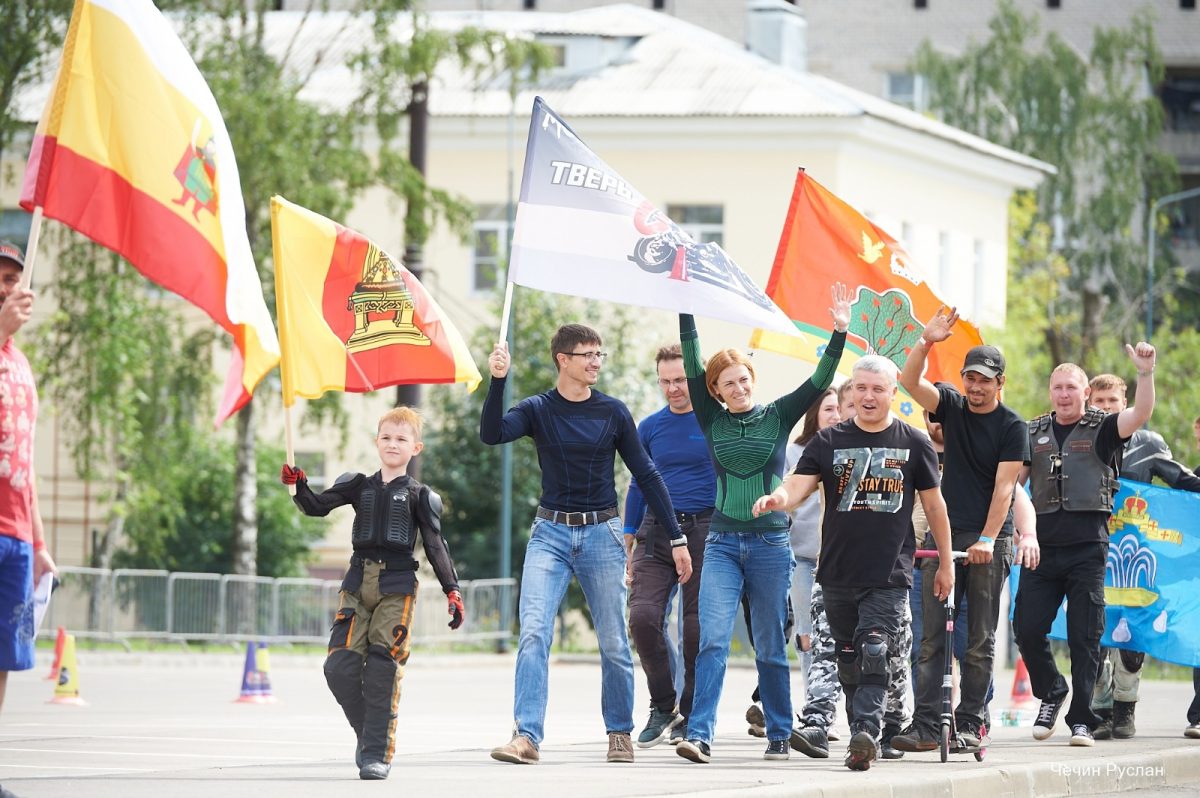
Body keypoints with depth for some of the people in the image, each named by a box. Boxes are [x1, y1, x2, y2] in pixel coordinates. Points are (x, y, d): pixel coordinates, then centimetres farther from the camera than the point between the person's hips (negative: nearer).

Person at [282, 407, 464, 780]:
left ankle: (378, 753, -4)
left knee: (382, 668, -10)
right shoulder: (360, 487, 14)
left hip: (397, 585, -3)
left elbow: (435, 546, 3)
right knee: (340, 666, -7)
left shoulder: (418, 496, 6)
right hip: (358, 581, 3)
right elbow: (317, 507, 7)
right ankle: (368, 734, 15)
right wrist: (298, 484, -12)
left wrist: (452, 590, -5)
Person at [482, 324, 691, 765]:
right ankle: (526, 736, -18)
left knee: (614, 643, 4)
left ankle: (620, 733, 19)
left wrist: (676, 538, 4)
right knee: (534, 633, -15)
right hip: (551, 534, -1)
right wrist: (498, 381, -29)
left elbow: (646, 475, 6)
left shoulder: (612, 412, 3)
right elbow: (491, 434, -17)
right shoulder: (537, 410, 0)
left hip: (602, 534, 1)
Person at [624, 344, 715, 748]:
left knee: (698, 627, -3)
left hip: (704, 531, -2)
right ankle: (663, 706, 1)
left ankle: (691, 714, 12)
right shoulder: (649, 428, 11)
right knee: (643, 616, -14)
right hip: (657, 530, 2)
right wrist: (627, 548, 13)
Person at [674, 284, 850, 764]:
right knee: (713, 639, -14)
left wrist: (839, 334, -13)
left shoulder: (778, 417, 5)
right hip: (723, 544, 0)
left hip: (771, 544, 0)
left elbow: (819, 381, -2)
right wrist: (686, 311, -8)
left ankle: (779, 736, 16)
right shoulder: (713, 421, 6)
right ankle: (699, 735, -19)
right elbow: (693, 367, -2)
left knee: (770, 647, 6)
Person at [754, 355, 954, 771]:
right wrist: (777, 498, -28)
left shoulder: (914, 444, 5)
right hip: (838, 573, 3)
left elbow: (934, 504, 12)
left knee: (875, 655, -18)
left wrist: (946, 563, 15)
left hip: (889, 575, -3)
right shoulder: (829, 442, 7)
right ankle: (865, 739, 19)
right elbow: (799, 484, -3)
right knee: (849, 661, 9)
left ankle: (865, 732, -28)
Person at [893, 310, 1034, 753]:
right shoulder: (952, 406, 9)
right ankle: (924, 724, -5)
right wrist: (926, 342, -20)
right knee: (932, 636, -3)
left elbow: (1004, 487, -9)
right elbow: (909, 381, -4)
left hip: (989, 540, -3)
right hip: (945, 533, 3)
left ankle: (970, 723, 7)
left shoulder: (1012, 427, -1)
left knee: (980, 641, 1)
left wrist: (987, 539, -18)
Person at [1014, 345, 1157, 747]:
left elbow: (1141, 414, -14)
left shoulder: (1102, 429, 3)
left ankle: (1082, 720, 3)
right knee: (1027, 627, -1)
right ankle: (1051, 694, 24)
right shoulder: (1034, 433, 14)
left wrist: (1145, 373, -29)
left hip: (1088, 547, -3)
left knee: (1084, 636, -3)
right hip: (1043, 546, 3)